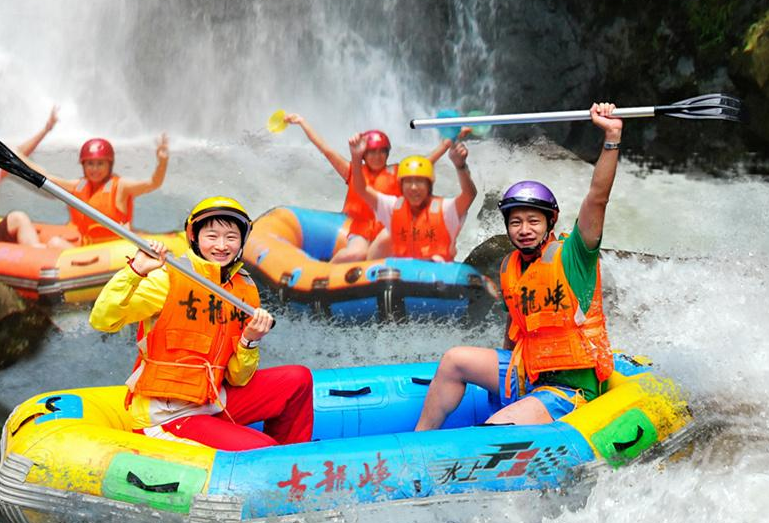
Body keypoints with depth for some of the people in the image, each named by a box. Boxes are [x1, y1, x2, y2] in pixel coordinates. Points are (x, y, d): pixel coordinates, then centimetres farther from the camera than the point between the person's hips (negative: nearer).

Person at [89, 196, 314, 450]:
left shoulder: (246, 291, 5)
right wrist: (136, 270, -31)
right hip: (167, 417, -6)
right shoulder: (170, 278, -11)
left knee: (298, 379, -1)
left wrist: (249, 341, -13)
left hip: (214, 402, 7)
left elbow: (237, 380, 6)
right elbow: (102, 320, -22)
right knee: (262, 450, -23)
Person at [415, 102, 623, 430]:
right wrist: (503, 367, 29)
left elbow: (597, 197, -27)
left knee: (493, 435, -26)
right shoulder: (509, 268, 6)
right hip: (524, 375, 8)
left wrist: (612, 138, -36)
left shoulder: (571, 256, -14)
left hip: (568, 390, -8)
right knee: (455, 359, 5)